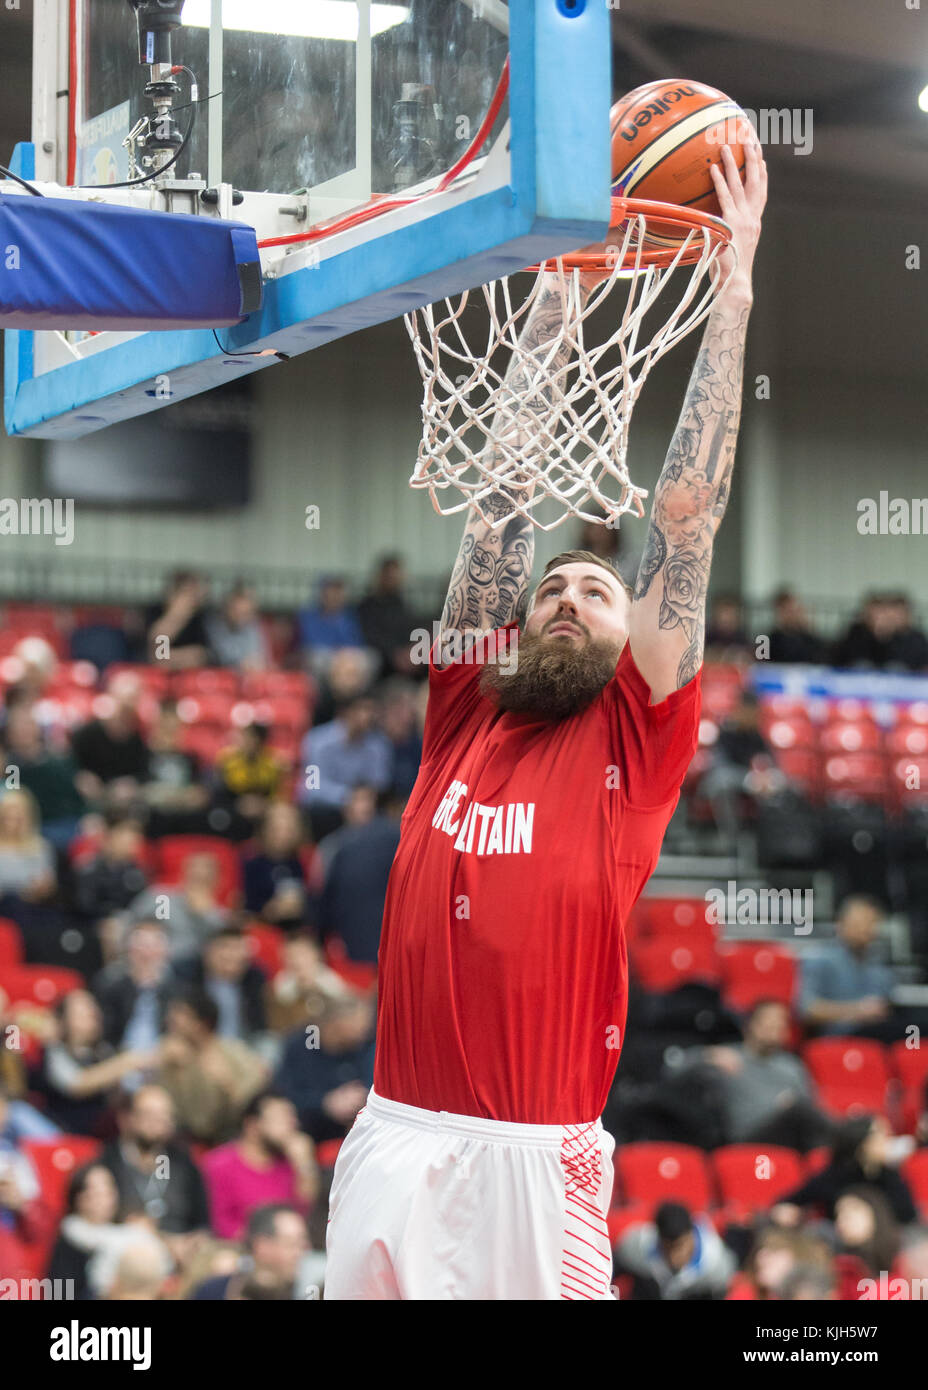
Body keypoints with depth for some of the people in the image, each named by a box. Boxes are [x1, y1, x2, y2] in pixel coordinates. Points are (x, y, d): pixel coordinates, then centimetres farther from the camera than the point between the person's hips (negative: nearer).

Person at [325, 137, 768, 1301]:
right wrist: (558, 284, 16)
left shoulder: (635, 736, 5)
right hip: (394, 1138, 3)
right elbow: (504, 492, 14)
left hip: (537, 1156, -3)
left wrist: (733, 285, 4)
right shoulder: (463, 713, 12)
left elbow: (685, 511, 4)